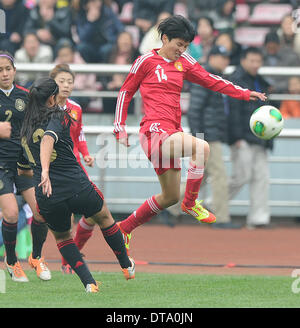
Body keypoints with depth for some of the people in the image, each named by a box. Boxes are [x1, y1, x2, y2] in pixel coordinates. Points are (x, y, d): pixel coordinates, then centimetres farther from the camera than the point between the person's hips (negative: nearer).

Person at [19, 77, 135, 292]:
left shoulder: (26, 128, 10)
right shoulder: (58, 117, -9)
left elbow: (25, 164, 18)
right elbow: (47, 140, -29)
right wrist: (46, 172, -42)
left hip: (48, 199, 4)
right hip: (78, 189, -4)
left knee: (62, 236, 29)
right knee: (104, 216, 27)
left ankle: (89, 282, 12)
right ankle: (126, 266, 42)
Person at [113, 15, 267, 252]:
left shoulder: (184, 62, 14)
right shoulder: (147, 61, -2)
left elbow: (211, 81, 14)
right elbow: (126, 92, 5)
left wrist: (245, 94, 5)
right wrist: (120, 129, 1)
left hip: (171, 133, 8)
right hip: (155, 129, -8)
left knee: (170, 197, 11)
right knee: (202, 148, -29)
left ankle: (125, 227, 25)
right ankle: (191, 203, -16)